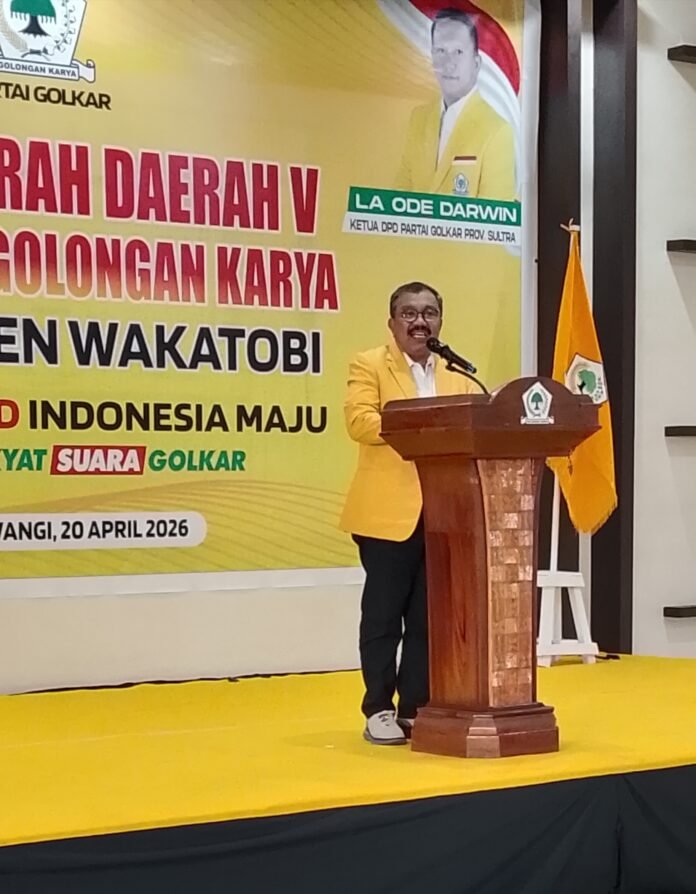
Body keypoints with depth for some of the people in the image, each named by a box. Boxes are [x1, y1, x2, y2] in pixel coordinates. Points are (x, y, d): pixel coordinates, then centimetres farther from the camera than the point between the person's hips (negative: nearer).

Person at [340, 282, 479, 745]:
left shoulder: (459, 375, 18)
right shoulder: (369, 365, 2)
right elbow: (359, 420, -13)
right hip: (389, 513, -4)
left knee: (429, 616, 7)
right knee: (384, 614, 2)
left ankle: (417, 709, 15)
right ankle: (379, 710, 9)